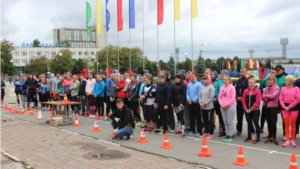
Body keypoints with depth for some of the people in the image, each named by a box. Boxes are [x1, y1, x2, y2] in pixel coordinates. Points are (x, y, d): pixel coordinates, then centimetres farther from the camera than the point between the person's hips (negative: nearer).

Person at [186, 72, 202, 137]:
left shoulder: (199, 84, -10)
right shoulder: (189, 85, 7)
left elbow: (199, 94, -12)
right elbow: (187, 93, 10)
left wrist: (193, 101, -12)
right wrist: (188, 100, -5)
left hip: (196, 103, -5)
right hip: (190, 103, 5)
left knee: (198, 118, 1)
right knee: (191, 117, 12)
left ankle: (199, 131, 6)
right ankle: (192, 130, 22)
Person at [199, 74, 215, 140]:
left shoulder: (211, 87, -10)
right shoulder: (202, 87, 11)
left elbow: (211, 97, -15)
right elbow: (200, 95, 13)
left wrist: (205, 103, -15)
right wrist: (200, 102, -3)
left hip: (209, 107, -7)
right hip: (203, 107, 7)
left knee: (210, 121, 1)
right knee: (205, 121, 15)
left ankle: (210, 134, 8)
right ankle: (205, 133, 26)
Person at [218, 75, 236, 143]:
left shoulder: (232, 88, -7)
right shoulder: (222, 88, 9)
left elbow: (233, 98, -12)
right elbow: (219, 97, 10)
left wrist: (226, 104, -15)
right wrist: (221, 104, -6)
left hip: (230, 107, -6)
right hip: (223, 107, 6)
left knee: (229, 122, -2)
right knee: (225, 122, 9)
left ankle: (230, 136, 5)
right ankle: (227, 135, 17)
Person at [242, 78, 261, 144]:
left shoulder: (257, 91, -9)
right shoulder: (246, 91, 6)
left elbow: (257, 102, -14)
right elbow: (243, 100, 6)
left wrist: (251, 109, -15)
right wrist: (245, 108, -5)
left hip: (255, 111, -5)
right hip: (247, 111, 5)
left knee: (256, 123, -3)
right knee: (249, 123, 14)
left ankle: (258, 138, 5)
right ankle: (249, 136, 24)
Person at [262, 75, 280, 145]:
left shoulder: (276, 88, -6)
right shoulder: (267, 88, 10)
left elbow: (273, 96, -21)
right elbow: (263, 97, 3)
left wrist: (265, 95, -8)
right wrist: (267, 98, -16)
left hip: (273, 107, -5)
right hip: (266, 107, 5)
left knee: (273, 123, -3)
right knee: (269, 123, 11)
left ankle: (274, 138, 6)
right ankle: (270, 137, 19)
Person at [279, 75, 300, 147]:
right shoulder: (283, 88, 6)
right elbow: (280, 99, 3)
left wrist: (289, 107, -12)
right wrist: (284, 107, -11)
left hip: (293, 107, -3)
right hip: (285, 108, 3)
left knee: (293, 125, 5)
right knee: (286, 125, 4)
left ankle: (292, 140, 16)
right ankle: (287, 140, 9)